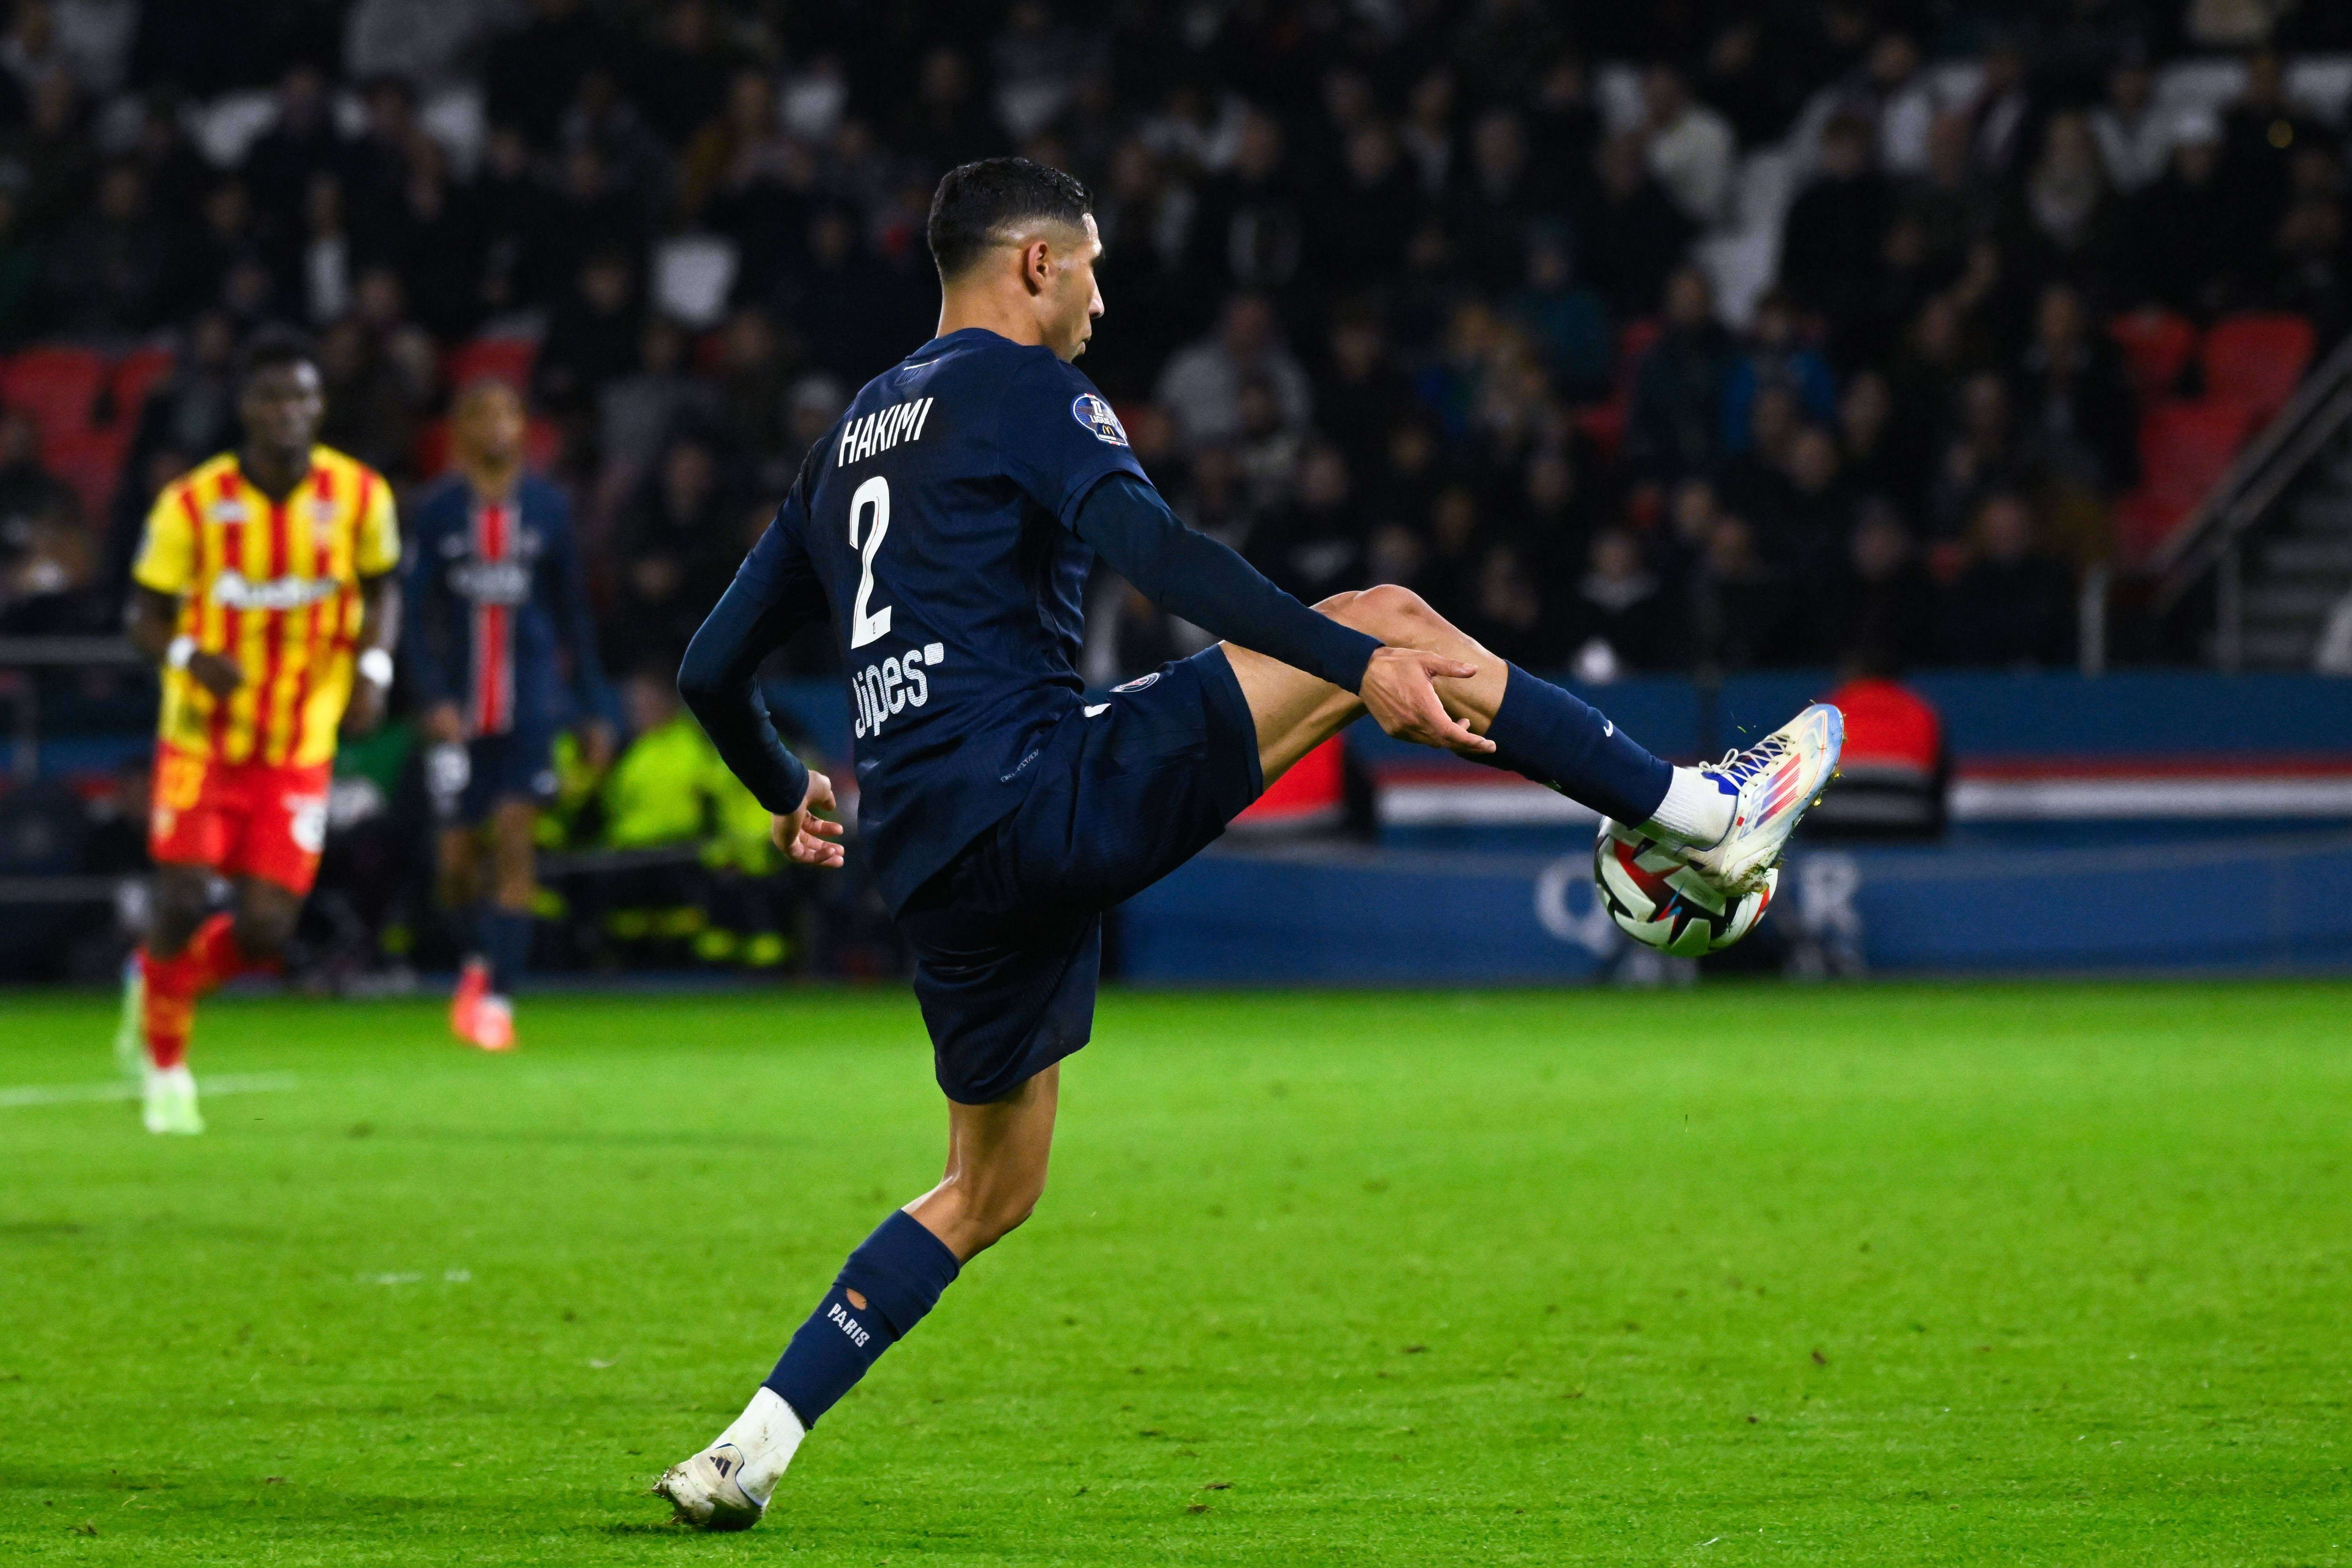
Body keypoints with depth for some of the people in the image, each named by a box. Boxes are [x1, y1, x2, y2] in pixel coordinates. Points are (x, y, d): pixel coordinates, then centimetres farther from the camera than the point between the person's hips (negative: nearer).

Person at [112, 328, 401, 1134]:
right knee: (183, 902, -11)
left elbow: (381, 587, 12)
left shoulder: (359, 494, -4)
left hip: (299, 751, 2)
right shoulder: (193, 503, -10)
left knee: (264, 933, -4)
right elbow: (146, 616, -3)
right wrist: (190, 656, -25)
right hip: (201, 741, -2)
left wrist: (372, 666, -6)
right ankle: (166, 1068, 11)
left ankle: (157, 984, 29)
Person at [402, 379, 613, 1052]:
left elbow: (574, 615, 10)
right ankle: (482, 958, 32)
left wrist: (594, 710, 9)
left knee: (514, 843, -12)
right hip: (461, 707, 0)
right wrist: (434, 700, -12)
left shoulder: (548, 509, 5)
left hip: (530, 697, 0)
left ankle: (497, 997, -12)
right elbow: (416, 614, 0)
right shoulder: (438, 512, 2)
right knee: (459, 862, 3)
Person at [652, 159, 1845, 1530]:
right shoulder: (1024, 390, -1)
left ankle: (747, 1452, 12)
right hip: (1043, 796, -8)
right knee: (1384, 620, -6)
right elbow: (1160, 556, -19)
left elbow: (715, 670, 28)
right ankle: (1705, 814, -8)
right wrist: (1360, 662, -26)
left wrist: (789, 795, 47)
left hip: (935, 870, 8)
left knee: (993, 1191, 21)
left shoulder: (853, 437, 23)